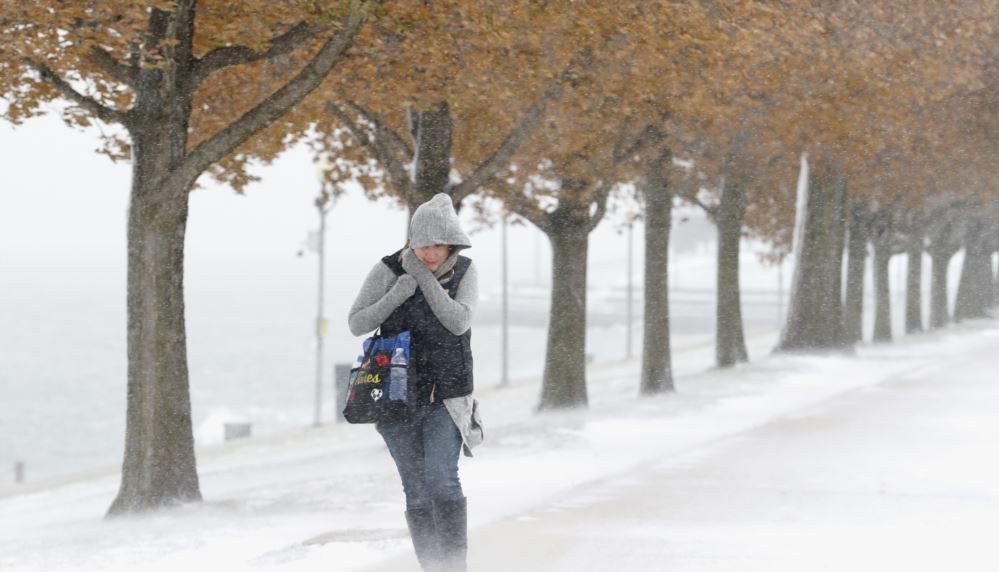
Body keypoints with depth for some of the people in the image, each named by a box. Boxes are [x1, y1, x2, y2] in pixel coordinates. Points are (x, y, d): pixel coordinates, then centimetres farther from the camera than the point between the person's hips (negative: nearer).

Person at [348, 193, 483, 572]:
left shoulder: (463, 271, -2)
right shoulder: (389, 270, -4)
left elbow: (459, 322, -15)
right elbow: (356, 324, -3)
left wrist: (424, 278, -20)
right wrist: (395, 295, -18)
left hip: (447, 397, -1)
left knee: (441, 477, -18)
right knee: (416, 489, 3)